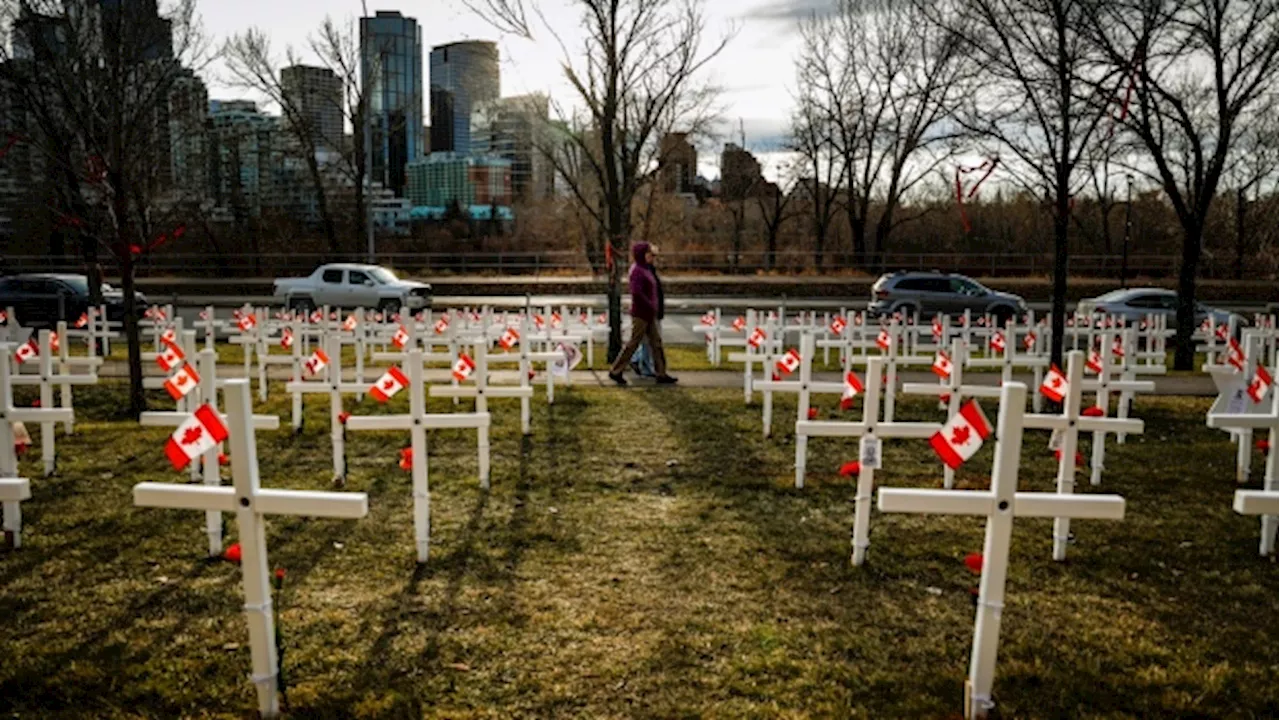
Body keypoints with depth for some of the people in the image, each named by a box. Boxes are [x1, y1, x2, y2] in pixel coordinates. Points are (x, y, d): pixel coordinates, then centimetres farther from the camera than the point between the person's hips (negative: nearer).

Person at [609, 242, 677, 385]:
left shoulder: (646, 269, 14)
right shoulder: (637, 271, -16)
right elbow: (636, 292, -27)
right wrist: (651, 306, -20)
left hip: (649, 314, 9)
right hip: (641, 314, -9)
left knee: (656, 343, 8)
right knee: (633, 343, -2)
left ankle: (661, 374, 12)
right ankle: (615, 371, 8)